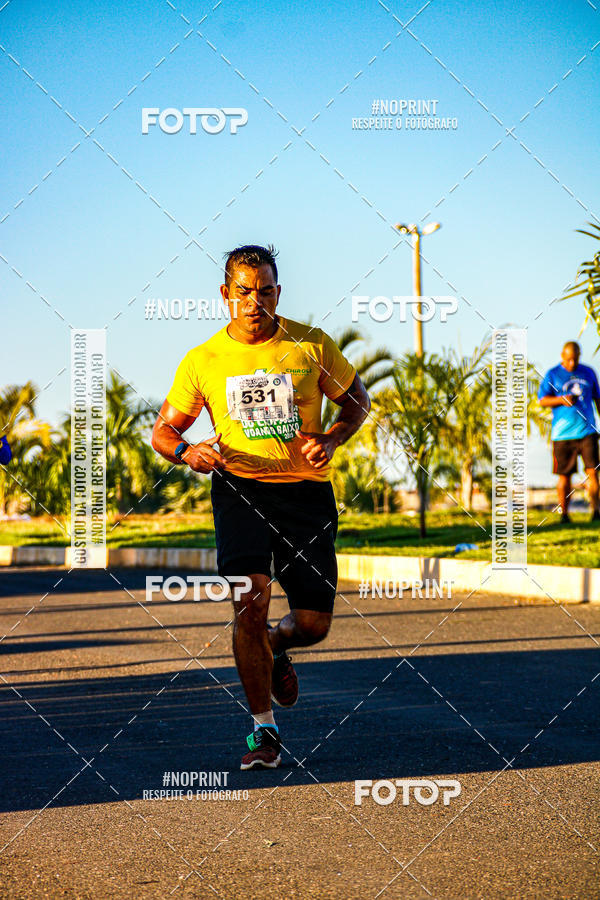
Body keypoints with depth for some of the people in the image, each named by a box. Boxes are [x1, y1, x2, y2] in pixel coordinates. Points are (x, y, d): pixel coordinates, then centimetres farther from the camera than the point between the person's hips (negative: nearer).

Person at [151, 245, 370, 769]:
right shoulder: (202, 362, 1)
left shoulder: (312, 346, 1)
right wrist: (188, 452, -14)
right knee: (250, 601, -20)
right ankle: (265, 731, -7)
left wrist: (330, 441, -5)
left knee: (314, 624, 1)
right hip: (240, 489, -1)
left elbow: (357, 401, 15)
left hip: (307, 490, 1)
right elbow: (163, 431, 9)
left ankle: (275, 647, 40)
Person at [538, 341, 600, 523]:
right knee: (564, 475, 1)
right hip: (563, 433, -1)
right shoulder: (552, 375, 4)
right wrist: (561, 400, -14)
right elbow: (542, 400, 2)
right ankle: (564, 514, 9)